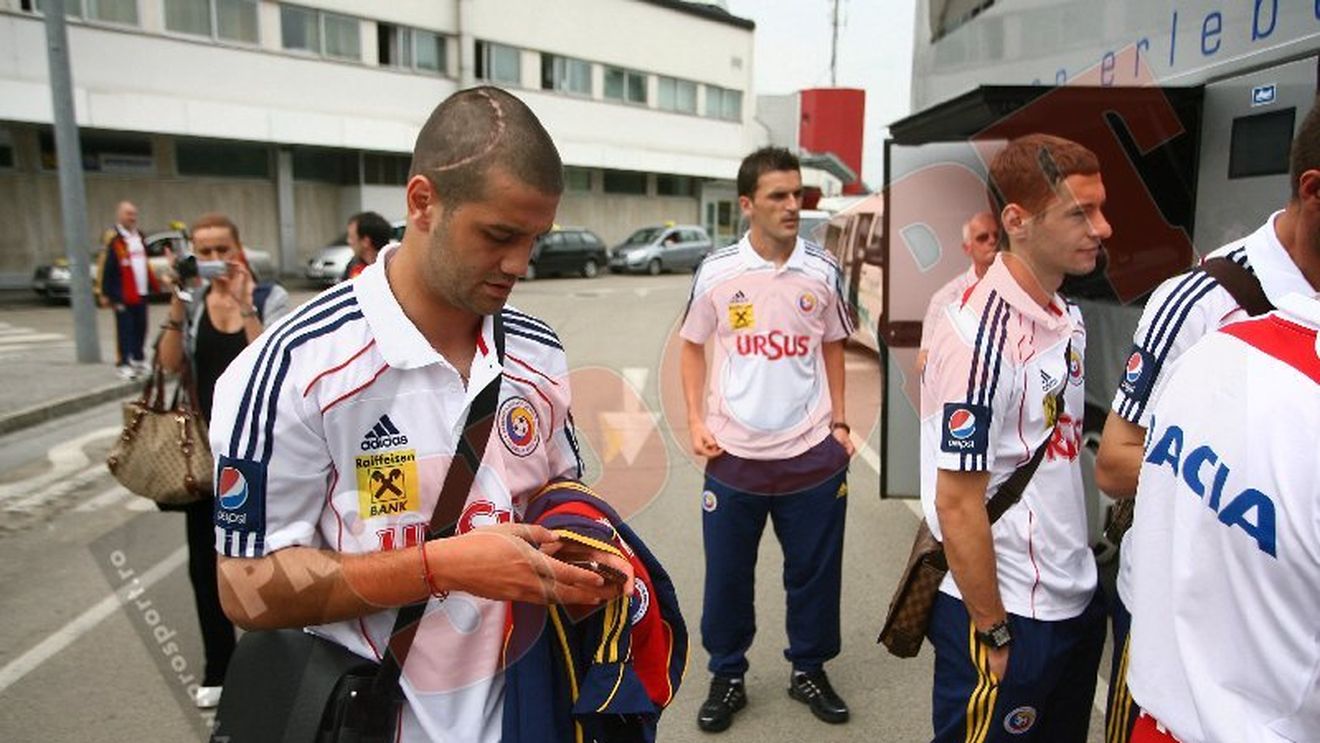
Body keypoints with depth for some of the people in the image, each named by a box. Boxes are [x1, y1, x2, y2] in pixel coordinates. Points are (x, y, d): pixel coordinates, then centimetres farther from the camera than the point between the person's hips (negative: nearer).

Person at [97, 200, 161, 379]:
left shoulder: (139, 237, 16)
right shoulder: (113, 238, -8)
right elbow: (105, 267, -12)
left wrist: (153, 284, 22)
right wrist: (104, 293, -15)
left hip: (141, 293, 7)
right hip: (123, 295, -7)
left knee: (141, 327, 13)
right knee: (125, 329, -6)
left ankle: (138, 358, 26)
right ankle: (123, 363, -1)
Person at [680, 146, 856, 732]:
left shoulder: (822, 270, 0)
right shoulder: (717, 271, -4)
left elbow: (832, 349, 12)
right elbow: (692, 347, 7)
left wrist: (839, 424, 6)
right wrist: (696, 422, -2)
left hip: (813, 453, 1)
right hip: (734, 453, -1)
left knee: (815, 572, 12)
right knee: (727, 574, 10)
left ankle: (809, 670, 34)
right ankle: (727, 676, 30)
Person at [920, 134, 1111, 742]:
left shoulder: (1069, 316, 3)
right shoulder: (979, 337, -24)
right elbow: (957, 507, -22)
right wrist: (995, 634, -15)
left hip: (1076, 601, 8)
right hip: (1004, 613, -8)